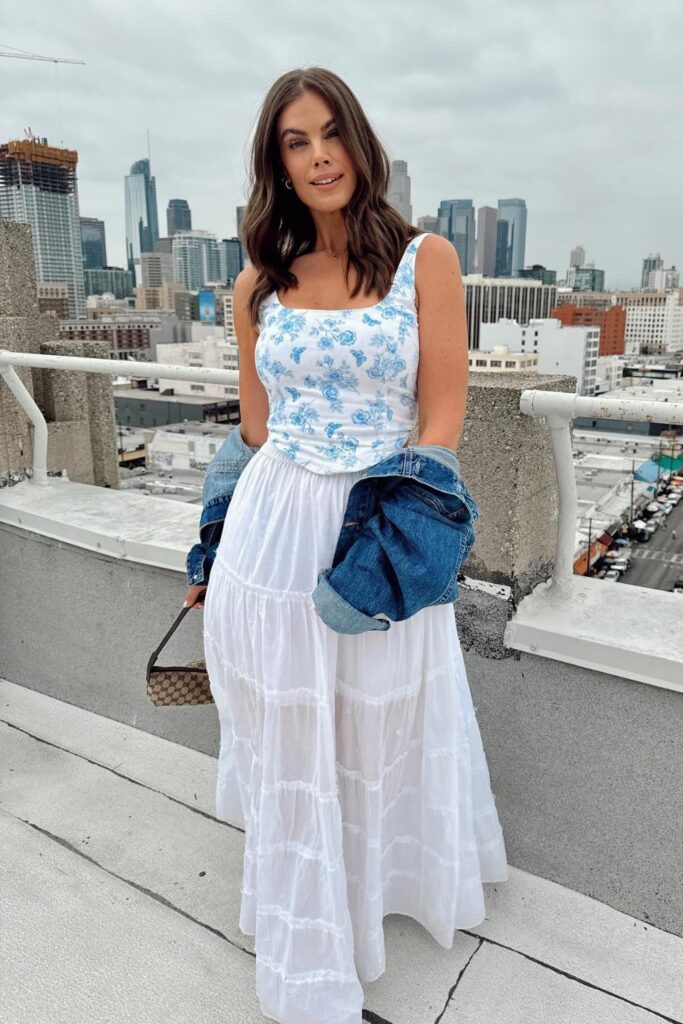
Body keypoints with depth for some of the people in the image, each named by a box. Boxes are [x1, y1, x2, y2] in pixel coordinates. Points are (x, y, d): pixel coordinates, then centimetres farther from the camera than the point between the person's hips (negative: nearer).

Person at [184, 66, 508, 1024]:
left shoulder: (425, 260, -2)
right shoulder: (259, 287, 6)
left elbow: (441, 420, -6)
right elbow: (255, 428, 12)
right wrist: (221, 544, 13)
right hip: (273, 535, 3)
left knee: (383, 740, 17)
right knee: (287, 753, 14)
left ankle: (386, 888, 49)